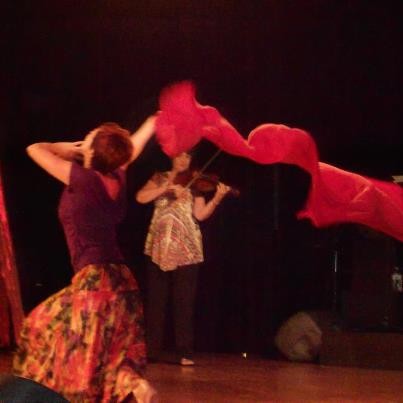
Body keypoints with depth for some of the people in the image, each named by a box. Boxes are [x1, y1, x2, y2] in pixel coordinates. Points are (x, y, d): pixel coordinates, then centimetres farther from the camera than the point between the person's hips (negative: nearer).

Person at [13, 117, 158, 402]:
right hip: (118, 278, 8)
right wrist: (155, 121, 43)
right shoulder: (117, 178, 6)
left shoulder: (83, 179, -12)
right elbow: (134, 145, 27)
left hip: (95, 280, -8)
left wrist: (70, 149, 15)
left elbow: (35, 149, 0)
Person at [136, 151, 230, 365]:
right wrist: (166, 188, -15)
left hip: (186, 247, -1)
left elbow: (200, 214, -4)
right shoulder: (160, 178, 11)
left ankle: (185, 352, -2)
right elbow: (141, 197, -6)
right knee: (155, 300, 4)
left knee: (184, 301, -3)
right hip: (159, 246, 1)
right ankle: (151, 350, 9)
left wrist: (216, 199, -19)